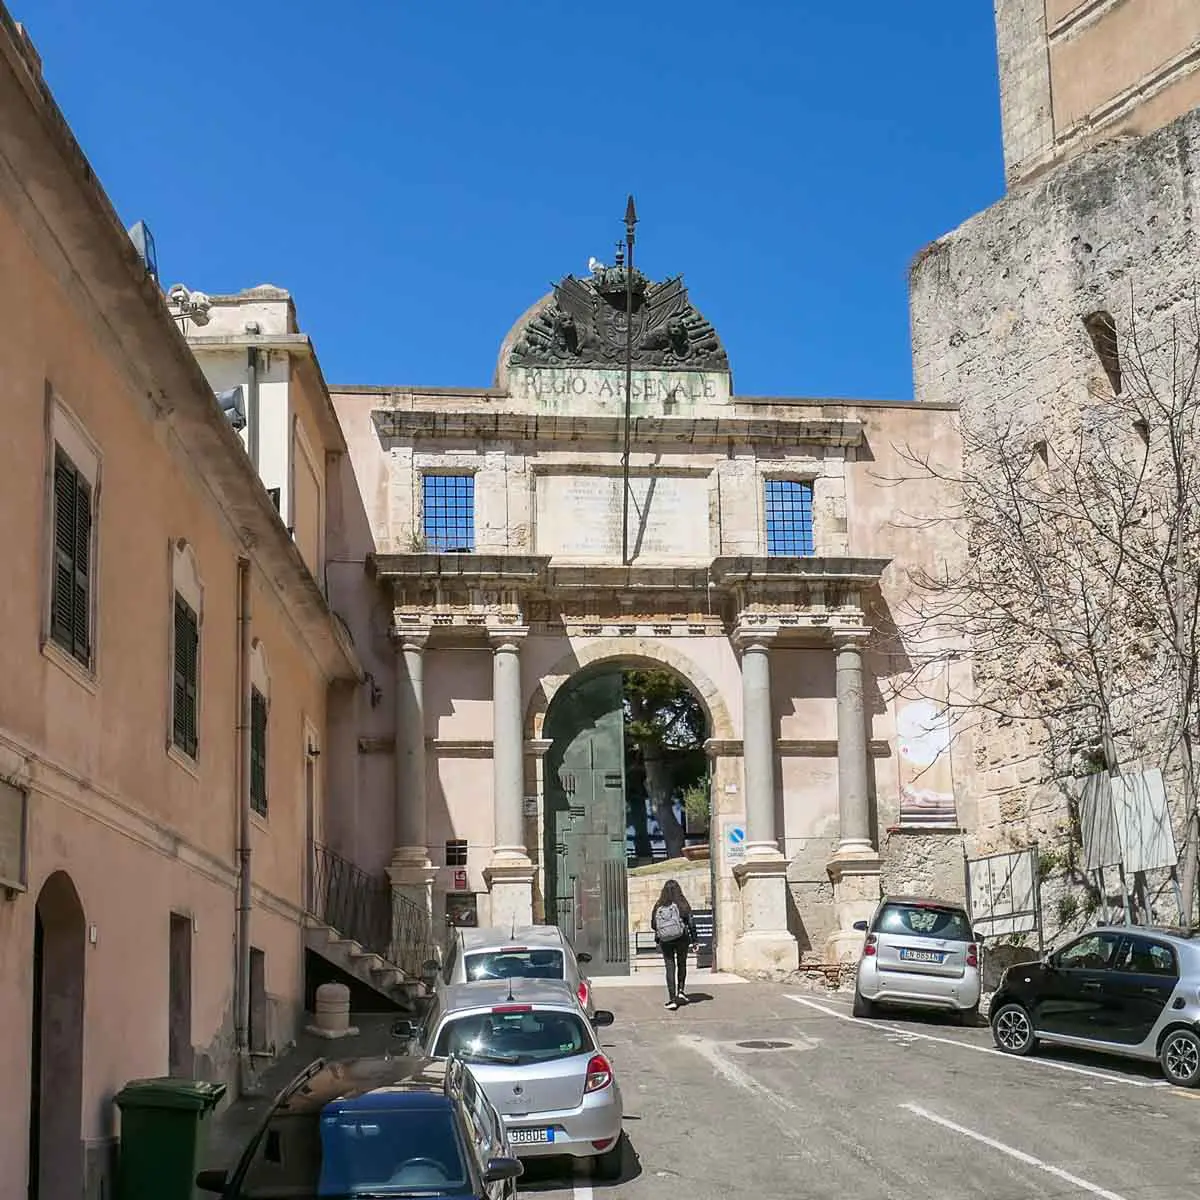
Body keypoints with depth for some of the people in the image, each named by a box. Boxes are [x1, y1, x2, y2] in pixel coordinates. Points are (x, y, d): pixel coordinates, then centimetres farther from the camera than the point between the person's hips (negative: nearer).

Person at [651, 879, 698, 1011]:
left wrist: (657, 940, 20)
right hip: (681, 939, -1)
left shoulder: (658, 907, -3)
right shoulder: (682, 905, -8)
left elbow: (653, 925, 2)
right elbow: (691, 923, -7)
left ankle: (672, 999, -4)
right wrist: (693, 940, 2)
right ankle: (681, 991, 15)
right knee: (682, 965, 21)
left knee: (670, 968, 3)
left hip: (665, 941, 1)